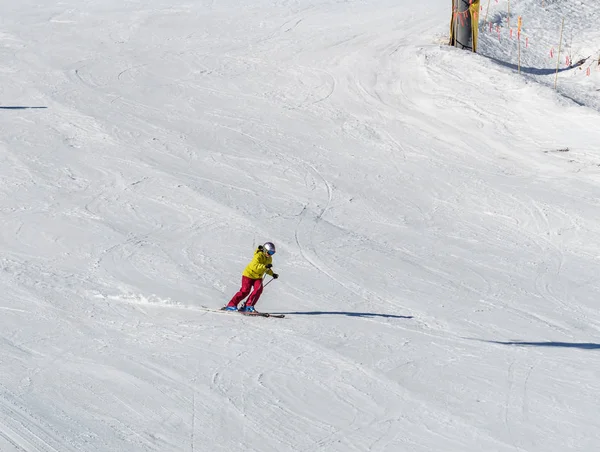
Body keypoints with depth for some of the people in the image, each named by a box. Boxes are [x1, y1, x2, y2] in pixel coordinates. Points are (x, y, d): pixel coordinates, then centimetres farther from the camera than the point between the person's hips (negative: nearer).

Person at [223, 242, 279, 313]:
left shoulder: (269, 259, 3)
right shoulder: (259, 255, -23)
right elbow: (255, 266, -39)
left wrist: (272, 274, 8)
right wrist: (265, 266, -48)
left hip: (258, 277, 7)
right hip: (249, 275, -7)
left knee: (258, 289, -17)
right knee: (245, 291, -13)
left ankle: (248, 306, -13)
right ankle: (231, 305, -5)